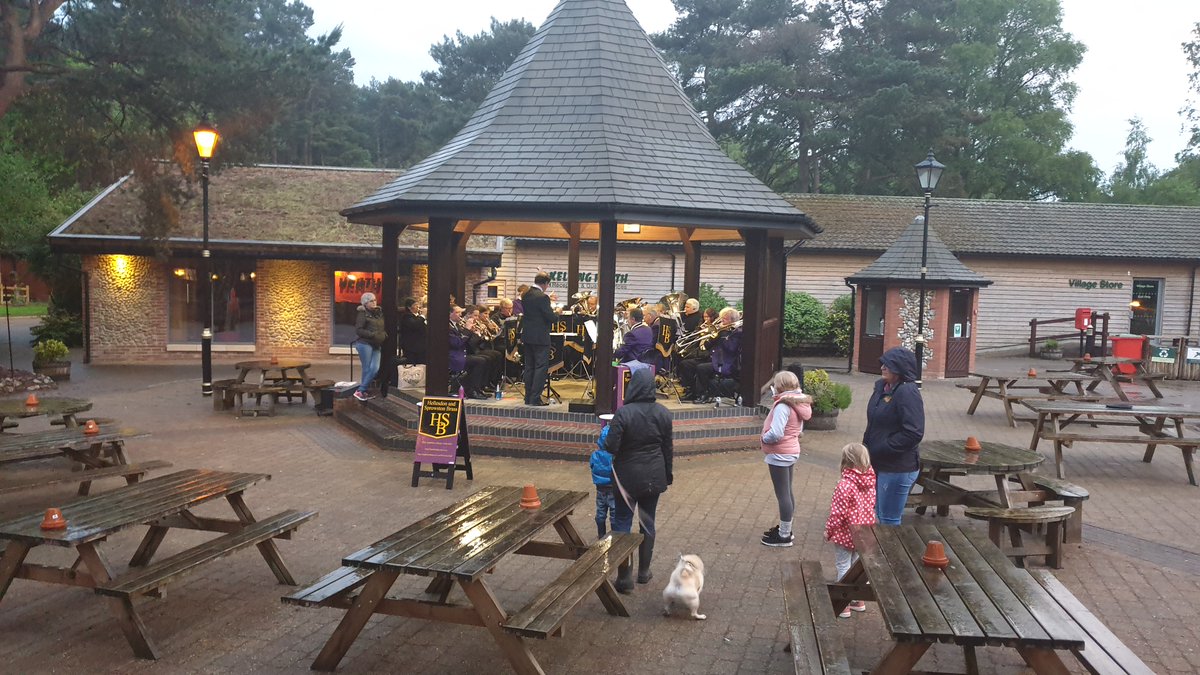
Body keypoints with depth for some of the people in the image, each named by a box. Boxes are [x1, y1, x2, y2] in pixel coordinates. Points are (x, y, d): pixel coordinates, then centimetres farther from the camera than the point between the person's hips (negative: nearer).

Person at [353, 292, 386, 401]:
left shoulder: (379, 313, 14)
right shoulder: (363, 314, -5)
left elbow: (381, 329, 28)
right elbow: (358, 330, -11)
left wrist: (384, 334, 9)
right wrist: (372, 335, -17)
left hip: (377, 345, 6)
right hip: (365, 344, -6)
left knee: (375, 369, -5)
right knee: (367, 369, -4)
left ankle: (362, 390, 4)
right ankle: (360, 391, 6)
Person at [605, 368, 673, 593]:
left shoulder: (623, 413, -19)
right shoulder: (662, 413, -4)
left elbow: (611, 447, -20)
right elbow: (668, 447, 4)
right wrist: (668, 473, 17)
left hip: (628, 477, -4)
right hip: (654, 476, 4)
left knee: (622, 523, 5)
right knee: (648, 522, 16)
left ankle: (624, 577, 3)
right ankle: (644, 571, 27)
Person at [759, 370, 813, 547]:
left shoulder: (782, 406, -23)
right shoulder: (798, 403, 6)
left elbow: (775, 434, -29)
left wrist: (764, 438, -11)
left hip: (779, 455, -10)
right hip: (791, 452, 10)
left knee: (782, 494, -1)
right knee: (787, 493, 19)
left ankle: (784, 536, 7)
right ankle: (785, 529, 31)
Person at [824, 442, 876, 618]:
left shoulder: (844, 486, -26)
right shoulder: (870, 481, -5)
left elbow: (837, 513, -22)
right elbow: (871, 505, 7)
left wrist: (828, 531, -7)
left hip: (845, 535, -7)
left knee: (844, 568, 6)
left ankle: (844, 606, 13)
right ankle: (859, 601, 32)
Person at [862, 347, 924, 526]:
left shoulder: (907, 393, -20)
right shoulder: (881, 387, 6)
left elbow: (914, 433, -26)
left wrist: (880, 450, -20)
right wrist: (867, 447, 6)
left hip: (898, 469, -9)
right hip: (879, 464, 9)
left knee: (889, 520, 2)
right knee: (880, 514, 20)